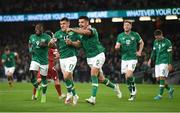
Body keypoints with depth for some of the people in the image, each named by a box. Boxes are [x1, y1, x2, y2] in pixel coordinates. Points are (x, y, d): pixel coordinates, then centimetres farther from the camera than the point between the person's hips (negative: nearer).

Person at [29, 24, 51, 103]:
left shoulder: (46, 37, -7)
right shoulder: (32, 37, 5)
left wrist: (45, 44, -32)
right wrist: (30, 49, 4)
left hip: (44, 61, -2)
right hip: (35, 60, 2)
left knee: (43, 78, 7)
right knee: (32, 77, -15)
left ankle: (44, 95, 26)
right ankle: (37, 88, 14)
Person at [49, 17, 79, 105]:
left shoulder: (73, 33, -2)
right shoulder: (58, 33, 6)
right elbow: (50, 45, 3)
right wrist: (52, 42, -19)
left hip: (71, 57, -4)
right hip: (62, 58, 4)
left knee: (66, 77, -15)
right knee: (69, 78, 8)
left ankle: (69, 93, 5)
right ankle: (74, 95, 22)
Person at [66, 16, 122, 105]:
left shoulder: (92, 30, -14)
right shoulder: (81, 33, 9)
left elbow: (84, 32, -36)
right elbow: (78, 43, -3)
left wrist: (72, 30, -39)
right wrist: (71, 42, -24)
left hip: (98, 55, -7)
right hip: (89, 57, 7)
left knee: (93, 75, -21)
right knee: (101, 79, 11)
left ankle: (93, 98, -25)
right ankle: (114, 87, 35)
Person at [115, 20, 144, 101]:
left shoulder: (135, 35, 0)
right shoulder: (120, 36, 6)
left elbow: (141, 43, 15)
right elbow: (117, 46, 8)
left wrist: (139, 52, 5)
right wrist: (117, 47, -15)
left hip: (133, 58, -3)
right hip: (124, 59, 3)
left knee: (129, 75, -21)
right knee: (127, 77, 3)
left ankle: (134, 90, 1)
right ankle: (132, 93, 18)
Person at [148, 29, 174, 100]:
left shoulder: (167, 42, -6)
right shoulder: (155, 42, 12)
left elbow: (170, 54, -7)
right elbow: (154, 51, 17)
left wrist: (170, 64, -11)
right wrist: (151, 59, 2)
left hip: (164, 62, -7)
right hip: (157, 62, 7)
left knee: (162, 78, -14)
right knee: (158, 78, 4)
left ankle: (160, 95, -11)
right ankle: (170, 89, 23)